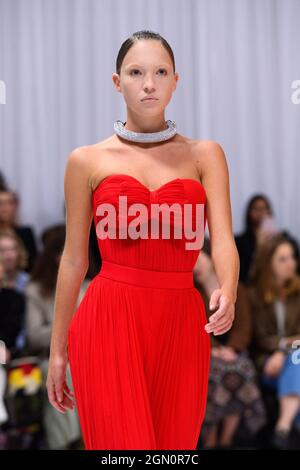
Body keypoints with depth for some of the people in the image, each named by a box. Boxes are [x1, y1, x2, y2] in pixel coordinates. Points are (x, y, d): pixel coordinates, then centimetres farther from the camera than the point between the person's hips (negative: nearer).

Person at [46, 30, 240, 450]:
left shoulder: (204, 155, 7)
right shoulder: (87, 160, 5)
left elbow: (223, 240, -5)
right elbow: (74, 259, 7)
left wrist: (227, 292, -27)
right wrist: (58, 349, 8)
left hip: (181, 325, 2)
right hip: (111, 323, -2)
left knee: (173, 444, 8)